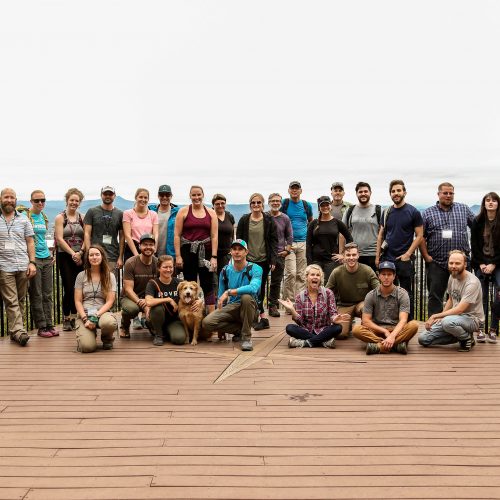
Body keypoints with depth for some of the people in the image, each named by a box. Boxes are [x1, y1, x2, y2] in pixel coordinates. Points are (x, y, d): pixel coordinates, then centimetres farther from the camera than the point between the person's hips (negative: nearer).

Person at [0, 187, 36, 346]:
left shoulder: (23, 220, 12)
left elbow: (30, 242, 11)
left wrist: (32, 262, 1)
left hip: (23, 266, 2)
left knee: (20, 300, 5)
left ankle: (14, 330, 13)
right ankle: (19, 331, -9)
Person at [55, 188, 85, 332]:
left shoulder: (82, 218, 10)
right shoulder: (60, 218, 1)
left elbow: (86, 237, 5)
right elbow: (59, 239, -5)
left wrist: (80, 253, -10)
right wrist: (73, 254, -11)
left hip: (80, 257, 3)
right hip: (64, 256, -3)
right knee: (69, 288, -5)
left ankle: (74, 318, 12)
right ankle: (66, 319, 7)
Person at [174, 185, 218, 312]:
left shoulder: (211, 213, 7)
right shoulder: (184, 211, 3)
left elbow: (214, 236, 2)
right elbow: (177, 235, -1)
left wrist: (214, 257, -6)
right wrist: (178, 256, -7)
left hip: (205, 252, 0)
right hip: (188, 252, 0)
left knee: (208, 285, -1)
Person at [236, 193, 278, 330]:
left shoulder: (269, 220, 3)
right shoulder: (244, 220, 5)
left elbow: (274, 240, 2)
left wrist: (273, 260, -4)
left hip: (264, 260, 0)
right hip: (248, 260, 0)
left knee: (260, 288, 4)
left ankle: (255, 314, 13)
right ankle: (262, 317, -1)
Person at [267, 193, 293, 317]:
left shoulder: (285, 218, 6)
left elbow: (290, 236, 10)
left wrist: (287, 250, -1)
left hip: (279, 254, 1)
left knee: (276, 281, 6)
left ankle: (273, 306, 14)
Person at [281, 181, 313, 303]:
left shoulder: (307, 205, 11)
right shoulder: (284, 203, 2)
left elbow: (311, 222, 26)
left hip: (303, 243, 3)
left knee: (301, 275, 5)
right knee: (291, 273, -13)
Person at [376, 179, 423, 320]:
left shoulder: (413, 212, -3)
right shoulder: (387, 212, 9)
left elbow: (419, 236, -4)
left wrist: (408, 254, -12)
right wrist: (377, 256, 7)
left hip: (405, 259, -4)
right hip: (387, 259, 4)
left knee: (406, 293, 3)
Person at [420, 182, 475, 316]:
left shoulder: (464, 209, 9)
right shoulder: (428, 213, 4)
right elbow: (421, 236, 2)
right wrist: (426, 256, -6)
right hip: (436, 263, -1)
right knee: (435, 296, 3)